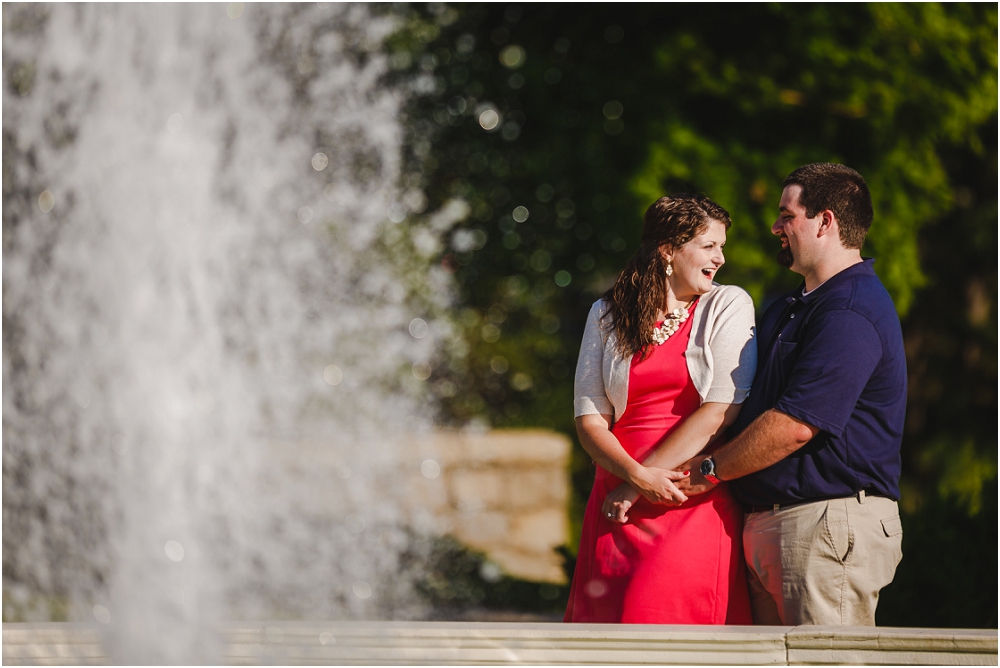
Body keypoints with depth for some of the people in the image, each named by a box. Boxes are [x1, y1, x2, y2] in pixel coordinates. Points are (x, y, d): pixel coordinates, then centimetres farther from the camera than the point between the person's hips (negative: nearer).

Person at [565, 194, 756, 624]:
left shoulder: (728, 306, 4)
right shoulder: (607, 315, 11)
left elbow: (721, 411, -6)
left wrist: (636, 486, -7)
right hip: (618, 509, 2)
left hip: (697, 506, -2)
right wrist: (637, 476, -14)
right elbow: (589, 419, 6)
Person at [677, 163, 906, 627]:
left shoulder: (850, 314, -14)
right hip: (765, 525, 10)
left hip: (831, 523, -10)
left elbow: (794, 425, -20)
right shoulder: (790, 308, 22)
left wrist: (710, 471, -7)